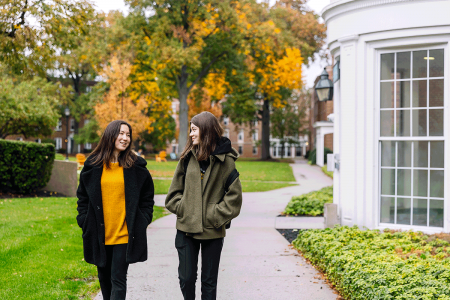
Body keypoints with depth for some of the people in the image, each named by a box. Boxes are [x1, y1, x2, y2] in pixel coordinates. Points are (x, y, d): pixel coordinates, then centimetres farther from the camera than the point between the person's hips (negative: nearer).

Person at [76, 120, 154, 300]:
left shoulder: (136, 167, 2)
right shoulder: (93, 166, 4)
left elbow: (147, 198, 8)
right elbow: (82, 196, 12)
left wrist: (142, 222, -1)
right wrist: (84, 222, 4)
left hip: (124, 235, -2)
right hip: (100, 235, 3)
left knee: (118, 279, -8)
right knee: (104, 278, 15)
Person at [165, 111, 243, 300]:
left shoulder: (225, 160, -6)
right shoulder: (188, 157, 4)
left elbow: (234, 197, -6)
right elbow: (175, 190, 11)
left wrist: (215, 216, -11)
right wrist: (182, 209, -3)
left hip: (213, 231, -2)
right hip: (186, 228, 3)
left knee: (209, 281, 8)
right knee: (186, 278, 4)